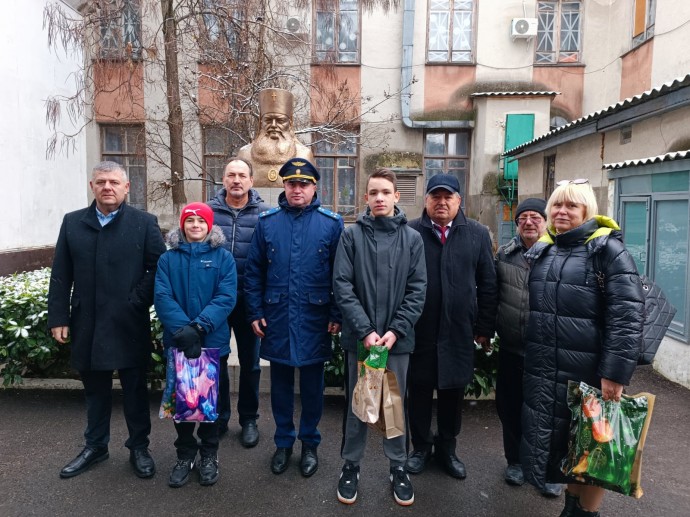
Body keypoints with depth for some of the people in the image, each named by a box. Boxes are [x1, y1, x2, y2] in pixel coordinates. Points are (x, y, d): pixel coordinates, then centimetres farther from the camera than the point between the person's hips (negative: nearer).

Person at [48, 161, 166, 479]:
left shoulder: (144, 223, -3)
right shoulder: (72, 223, 6)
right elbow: (60, 276, 5)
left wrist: (138, 301, -13)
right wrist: (58, 318, 0)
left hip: (129, 325, -3)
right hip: (87, 324, 3)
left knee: (135, 389, 9)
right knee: (95, 388, 18)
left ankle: (139, 447, 25)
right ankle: (95, 446, 35)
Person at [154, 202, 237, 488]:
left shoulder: (223, 257, -2)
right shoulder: (168, 258, 2)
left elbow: (226, 298, -12)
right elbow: (162, 297, -8)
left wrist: (199, 326, -24)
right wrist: (183, 329, -22)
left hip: (213, 342, -1)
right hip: (177, 342, 2)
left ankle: (209, 454, 30)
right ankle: (185, 454, 31)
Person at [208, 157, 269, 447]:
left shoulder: (264, 214, -4)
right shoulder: (208, 210, 0)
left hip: (248, 301, -1)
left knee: (250, 362, 12)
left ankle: (249, 419, 30)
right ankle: (218, 417, 32)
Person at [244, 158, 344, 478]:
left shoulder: (331, 223, -3)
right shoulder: (266, 222, 3)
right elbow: (253, 271, 5)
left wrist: (336, 315, -5)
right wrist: (255, 313, 0)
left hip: (314, 320, -1)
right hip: (276, 319, 2)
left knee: (312, 385, 13)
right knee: (280, 383, 15)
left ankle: (310, 444, 32)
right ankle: (283, 442, 34)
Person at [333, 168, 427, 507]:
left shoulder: (412, 239, 2)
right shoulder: (351, 236, -1)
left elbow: (417, 290, -2)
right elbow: (342, 286, -7)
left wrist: (396, 330, -12)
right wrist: (365, 330, -15)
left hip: (398, 338, 1)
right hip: (358, 336, 0)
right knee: (356, 403, 12)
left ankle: (398, 467, 31)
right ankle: (351, 465, 30)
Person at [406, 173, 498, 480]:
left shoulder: (478, 234, 4)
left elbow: (487, 284, 5)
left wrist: (485, 328, 2)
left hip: (459, 331, 2)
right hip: (419, 331, -1)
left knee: (454, 392, 14)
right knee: (419, 391, 12)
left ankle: (447, 448, 35)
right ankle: (421, 447, 32)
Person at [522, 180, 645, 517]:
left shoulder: (607, 249, -9)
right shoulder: (541, 250, 8)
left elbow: (628, 313, -16)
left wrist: (615, 372, -21)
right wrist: (529, 357, 13)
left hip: (589, 373, -5)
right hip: (544, 372, 6)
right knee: (558, 441, 17)